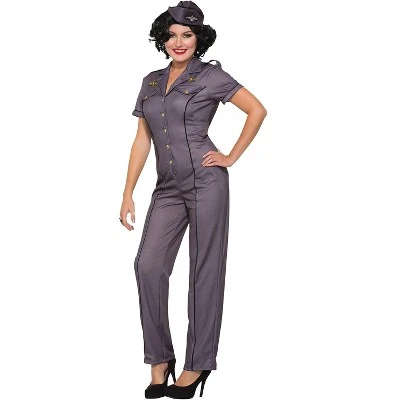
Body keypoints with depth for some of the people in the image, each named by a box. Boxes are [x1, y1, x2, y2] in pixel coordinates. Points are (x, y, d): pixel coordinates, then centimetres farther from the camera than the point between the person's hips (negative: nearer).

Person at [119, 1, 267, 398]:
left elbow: (257, 110, 1)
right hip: (168, 188, 5)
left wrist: (232, 157, -2)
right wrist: (128, 193, 8)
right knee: (148, 265, -10)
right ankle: (159, 359, 2)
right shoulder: (151, 82, 15)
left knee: (205, 272, 1)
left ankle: (198, 364, 10)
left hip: (206, 182, -4)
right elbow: (142, 140, 13)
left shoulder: (210, 75, 0)